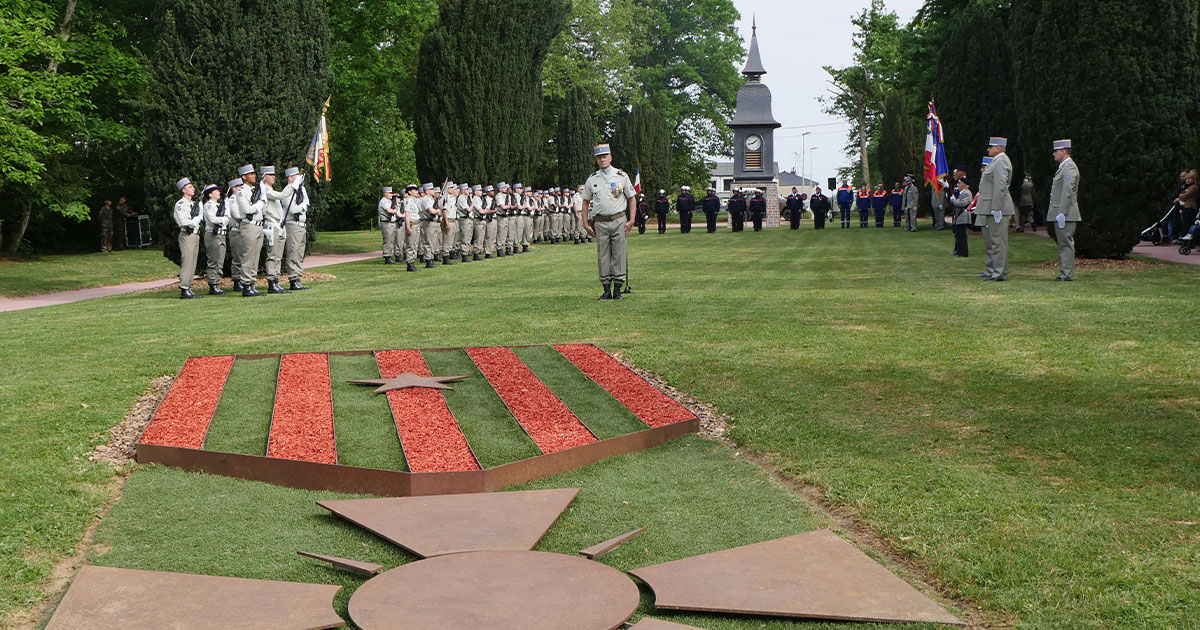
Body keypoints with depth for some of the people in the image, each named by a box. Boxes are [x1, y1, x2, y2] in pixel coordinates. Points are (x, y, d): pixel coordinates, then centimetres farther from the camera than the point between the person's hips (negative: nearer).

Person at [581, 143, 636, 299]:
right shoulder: (592, 179, 7)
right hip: (600, 221, 1)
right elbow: (586, 202, 13)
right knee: (603, 256, 1)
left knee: (619, 255, -2)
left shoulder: (621, 176, 3)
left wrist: (631, 221, -2)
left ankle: (617, 289, 4)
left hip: (618, 220, -1)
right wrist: (586, 223, 6)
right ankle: (607, 290, 7)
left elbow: (631, 199, 7)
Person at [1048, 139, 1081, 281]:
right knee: (1064, 244, 11)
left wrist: (1061, 213, -23)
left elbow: (1067, 192, -20)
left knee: (1066, 244, -9)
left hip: (1066, 214, -10)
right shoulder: (1064, 167, 20)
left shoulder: (1069, 168, -13)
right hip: (1061, 214, 10)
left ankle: (1067, 274, -8)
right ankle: (1066, 273, 14)